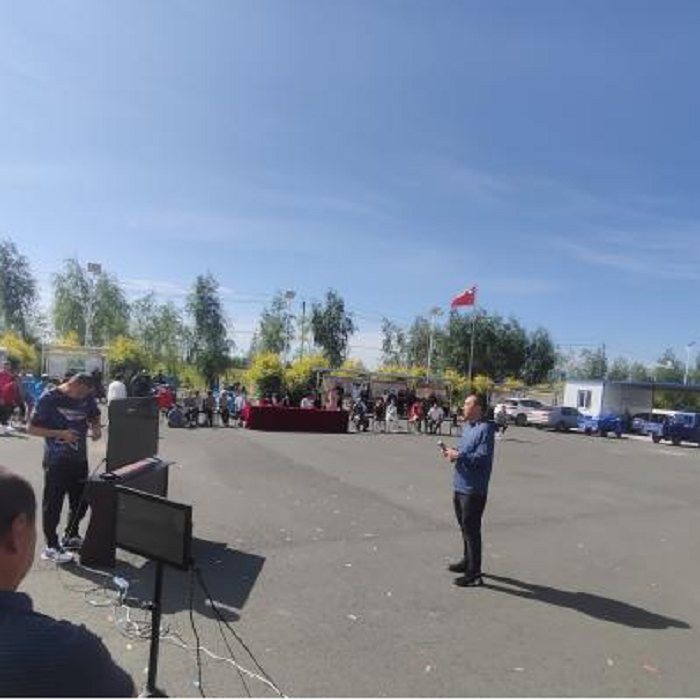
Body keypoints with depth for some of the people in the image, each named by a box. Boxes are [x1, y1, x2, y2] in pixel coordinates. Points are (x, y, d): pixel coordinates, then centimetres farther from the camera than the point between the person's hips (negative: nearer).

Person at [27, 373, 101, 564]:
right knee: (53, 503, 4)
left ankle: (71, 537, 36)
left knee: (81, 500, 15)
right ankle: (51, 547, 19)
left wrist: (96, 427, -6)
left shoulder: (87, 397, 1)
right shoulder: (49, 399, -13)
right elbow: (32, 428, -10)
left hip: (79, 458, 6)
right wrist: (60, 433, -22)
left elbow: (94, 416, 17)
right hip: (56, 461, -6)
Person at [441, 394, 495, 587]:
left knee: (471, 530, -1)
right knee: (464, 527, 21)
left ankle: (474, 573, 10)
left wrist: (458, 456, -20)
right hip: (461, 485, 9)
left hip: (473, 489, -9)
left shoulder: (485, 428, -18)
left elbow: (482, 457, -25)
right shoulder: (467, 426, 11)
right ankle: (468, 561, 38)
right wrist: (453, 451, 2)